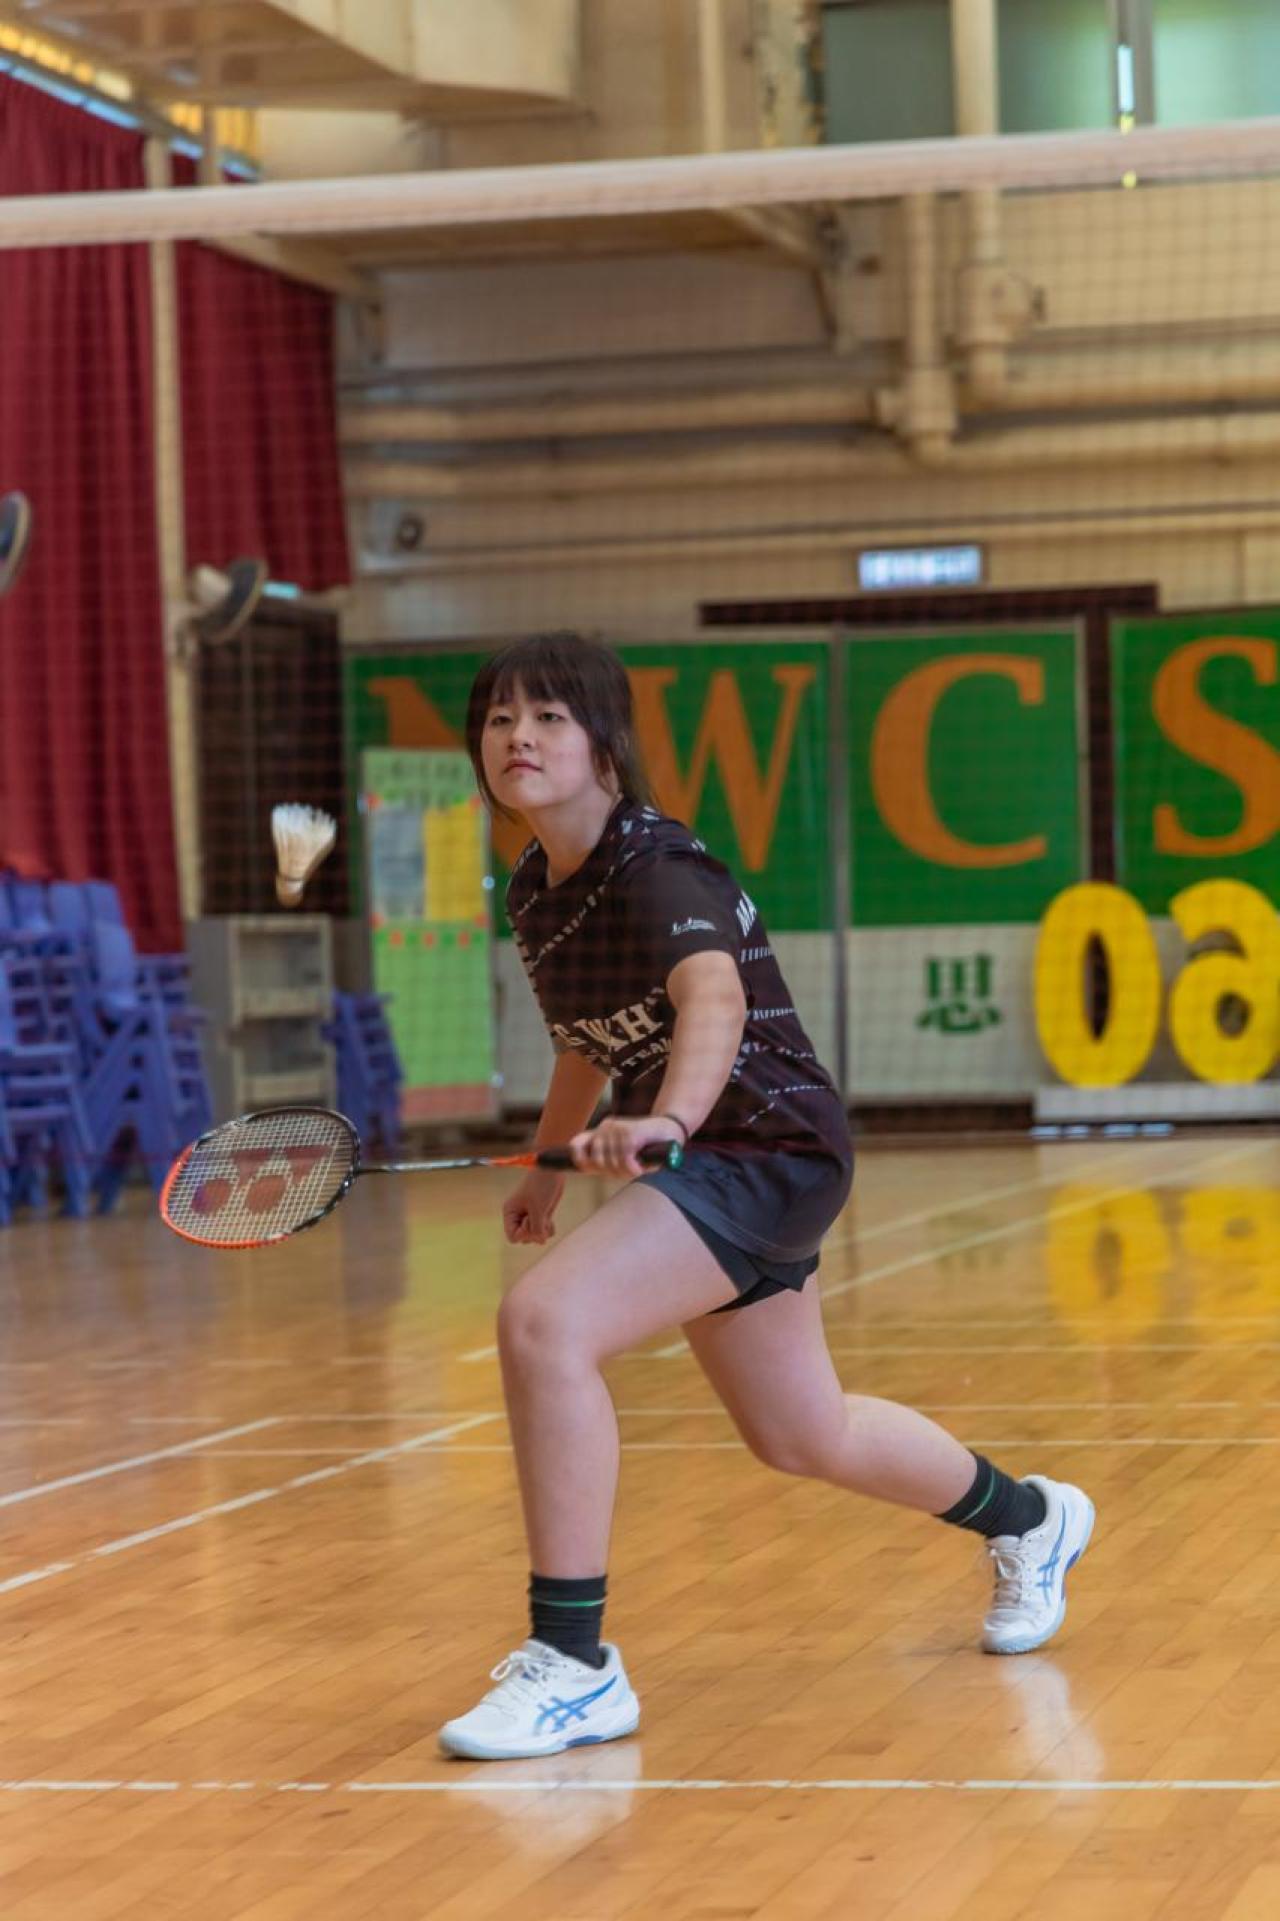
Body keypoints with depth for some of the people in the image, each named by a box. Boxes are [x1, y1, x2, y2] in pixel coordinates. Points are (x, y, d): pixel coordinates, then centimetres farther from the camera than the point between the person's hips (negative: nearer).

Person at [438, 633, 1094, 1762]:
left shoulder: (654, 872, -24)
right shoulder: (535, 892, 2)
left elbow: (715, 997, -45)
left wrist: (667, 1118, -62)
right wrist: (547, 1163, 24)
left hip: (769, 1151, -10)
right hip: (702, 1161, 10)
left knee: (544, 1324, -28)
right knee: (802, 1437, 25)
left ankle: (573, 1667, -23)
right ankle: (1027, 1520, 52)